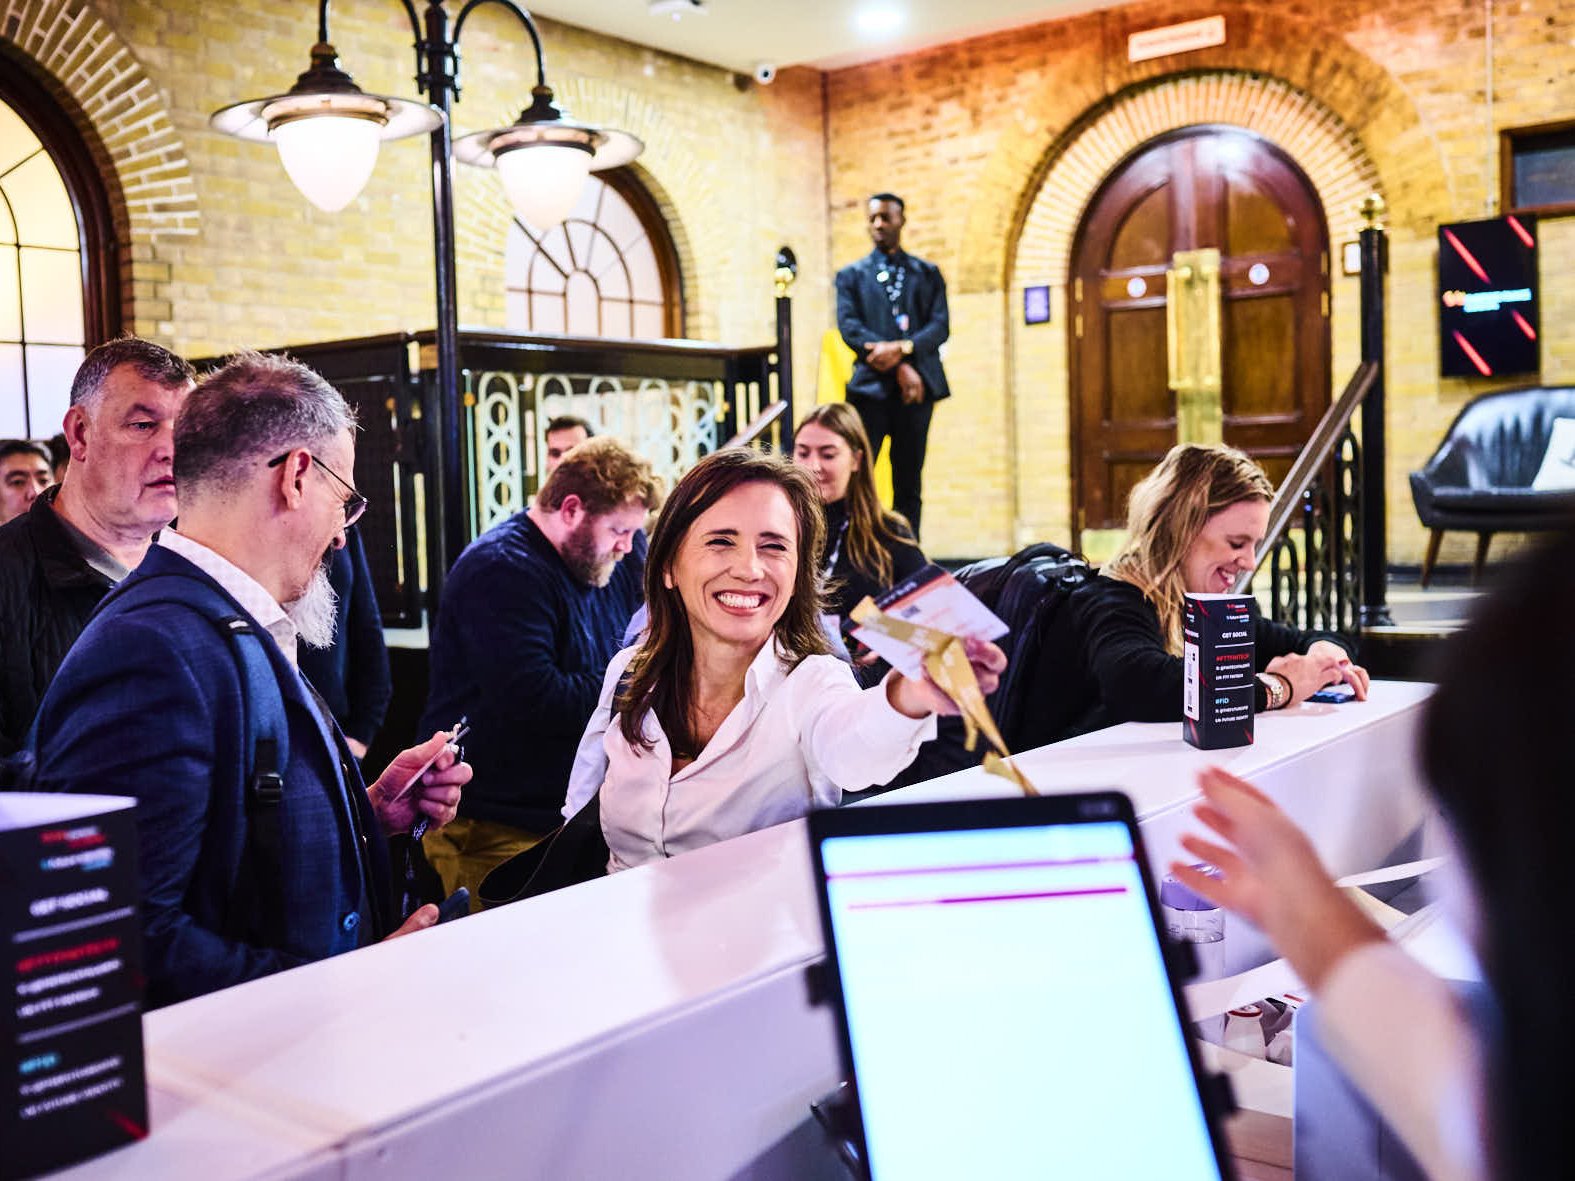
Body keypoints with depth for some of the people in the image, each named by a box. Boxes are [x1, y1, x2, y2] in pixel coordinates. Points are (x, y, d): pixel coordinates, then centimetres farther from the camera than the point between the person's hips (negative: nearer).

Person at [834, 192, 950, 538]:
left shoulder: (928, 274, 16)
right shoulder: (850, 275, 13)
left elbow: (940, 326, 3)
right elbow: (849, 328, -2)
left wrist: (902, 348, -17)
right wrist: (898, 368, -13)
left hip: (918, 386, 2)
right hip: (871, 385, -1)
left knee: (909, 485, 4)